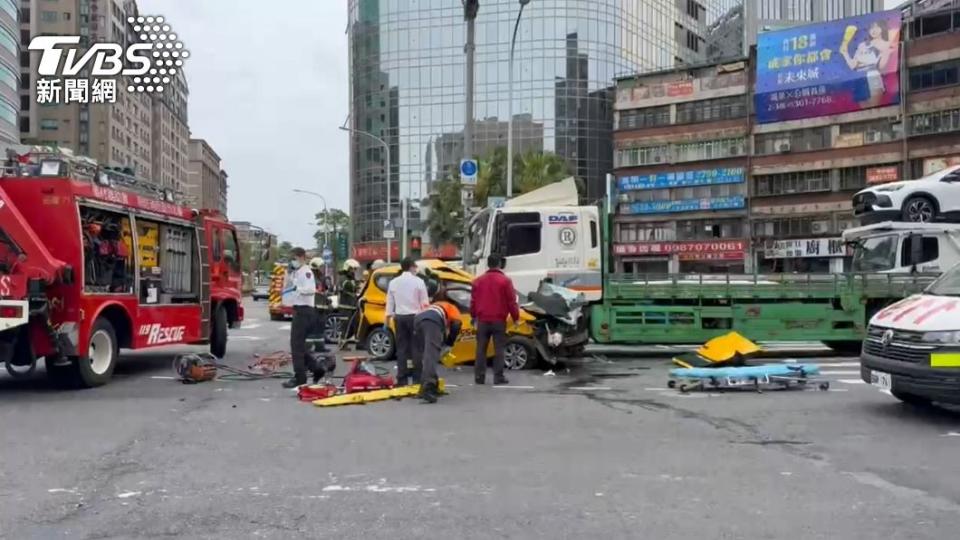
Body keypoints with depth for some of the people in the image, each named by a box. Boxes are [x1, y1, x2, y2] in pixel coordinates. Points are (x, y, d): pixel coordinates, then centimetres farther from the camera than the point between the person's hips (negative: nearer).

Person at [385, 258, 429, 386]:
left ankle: (402, 379, 5)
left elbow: (390, 302, 8)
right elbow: (424, 302, -3)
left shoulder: (393, 282, 7)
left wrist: (388, 319, 14)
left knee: (401, 348, 6)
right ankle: (416, 378, -2)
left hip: (399, 317, 4)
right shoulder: (418, 281, -4)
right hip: (414, 316, -3)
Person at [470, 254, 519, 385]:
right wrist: (516, 318, 3)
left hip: (482, 320, 3)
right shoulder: (505, 281, -6)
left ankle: (479, 377, 6)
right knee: (499, 349, 1)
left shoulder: (478, 281, 7)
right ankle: (498, 377, -2)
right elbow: (512, 301, -6)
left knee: (481, 349, 7)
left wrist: (474, 317, 23)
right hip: (499, 320, -3)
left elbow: (473, 301, 11)